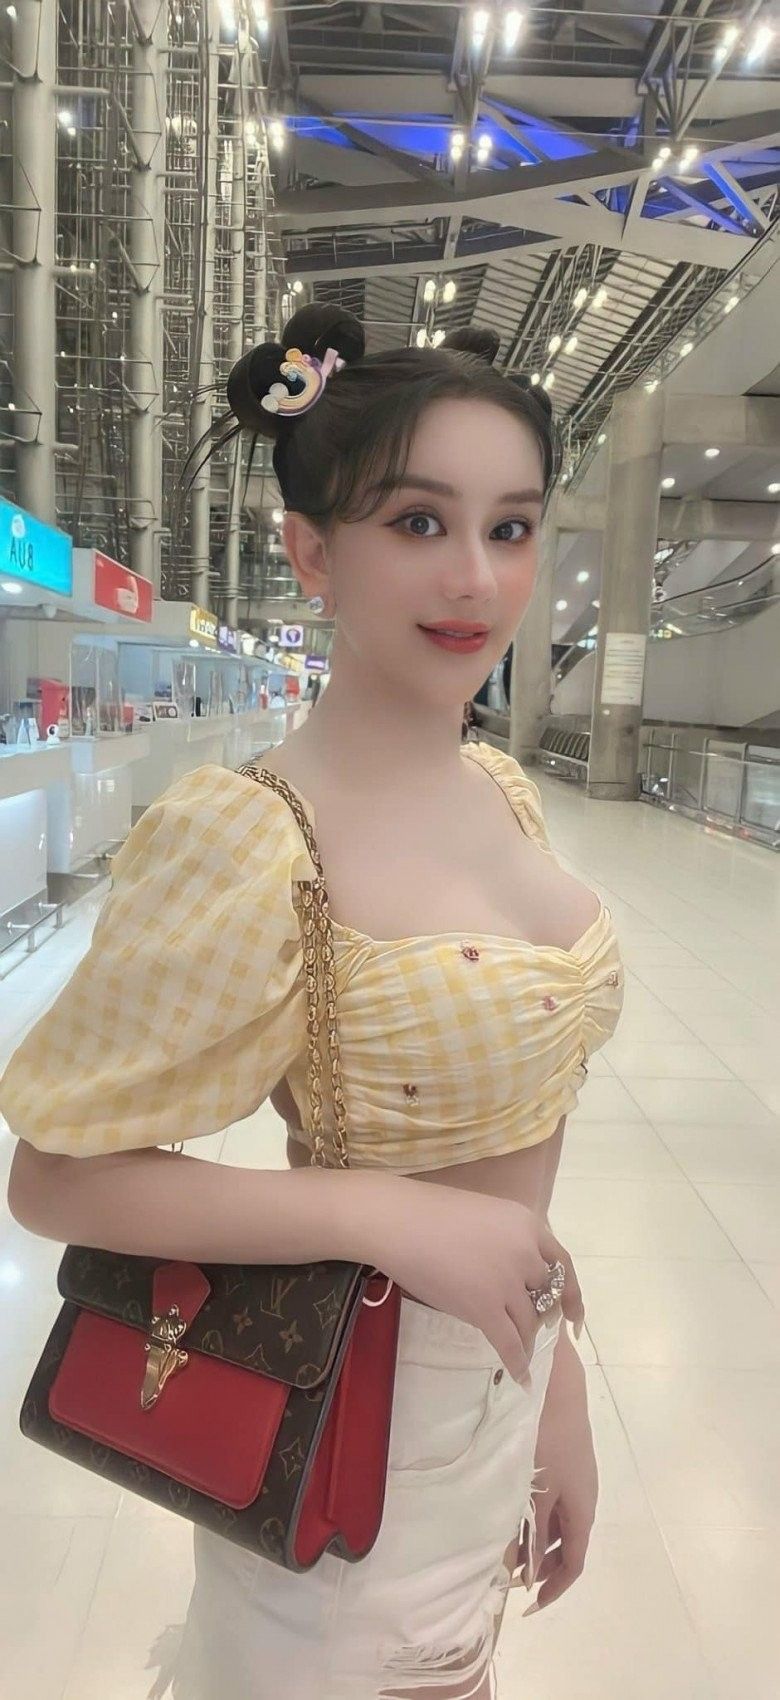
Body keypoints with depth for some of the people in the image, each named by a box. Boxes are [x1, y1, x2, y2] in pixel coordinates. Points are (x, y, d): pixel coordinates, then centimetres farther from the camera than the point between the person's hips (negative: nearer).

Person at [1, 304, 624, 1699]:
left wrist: (558, 1381, 9)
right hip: (371, 1431, -7)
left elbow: (511, 1121, 4)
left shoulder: (499, 788, -4)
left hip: (504, 1380, 7)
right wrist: (380, 1214, -26)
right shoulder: (246, 845, -27)